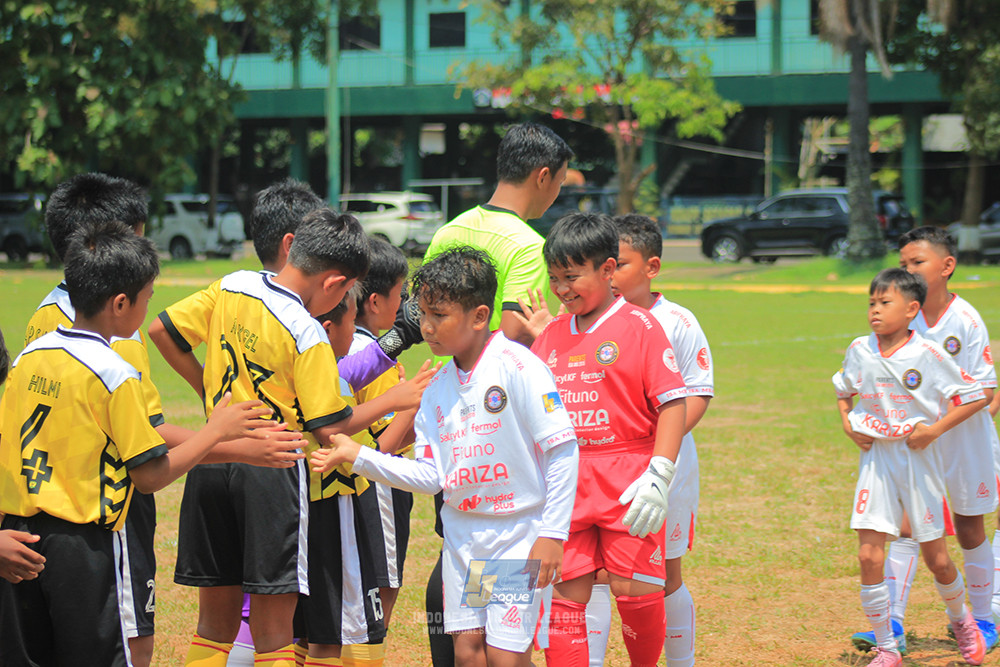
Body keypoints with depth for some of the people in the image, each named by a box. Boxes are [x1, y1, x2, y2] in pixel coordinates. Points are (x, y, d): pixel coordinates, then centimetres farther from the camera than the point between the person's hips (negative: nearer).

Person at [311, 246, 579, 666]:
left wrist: (552, 533, -18)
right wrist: (359, 456, -4)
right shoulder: (438, 388, 5)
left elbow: (562, 450, -16)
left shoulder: (517, 367, -15)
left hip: (519, 535, -6)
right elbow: (430, 475, 4)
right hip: (462, 533, 6)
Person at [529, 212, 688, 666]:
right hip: (566, 485, 5)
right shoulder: (551, 335, 13)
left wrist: (658, 476, -16)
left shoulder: (638, 326, -4)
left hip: (627, 483, -5)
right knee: (566, 594, 2)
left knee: (634, 591, -6)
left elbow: (673, 402, -8)